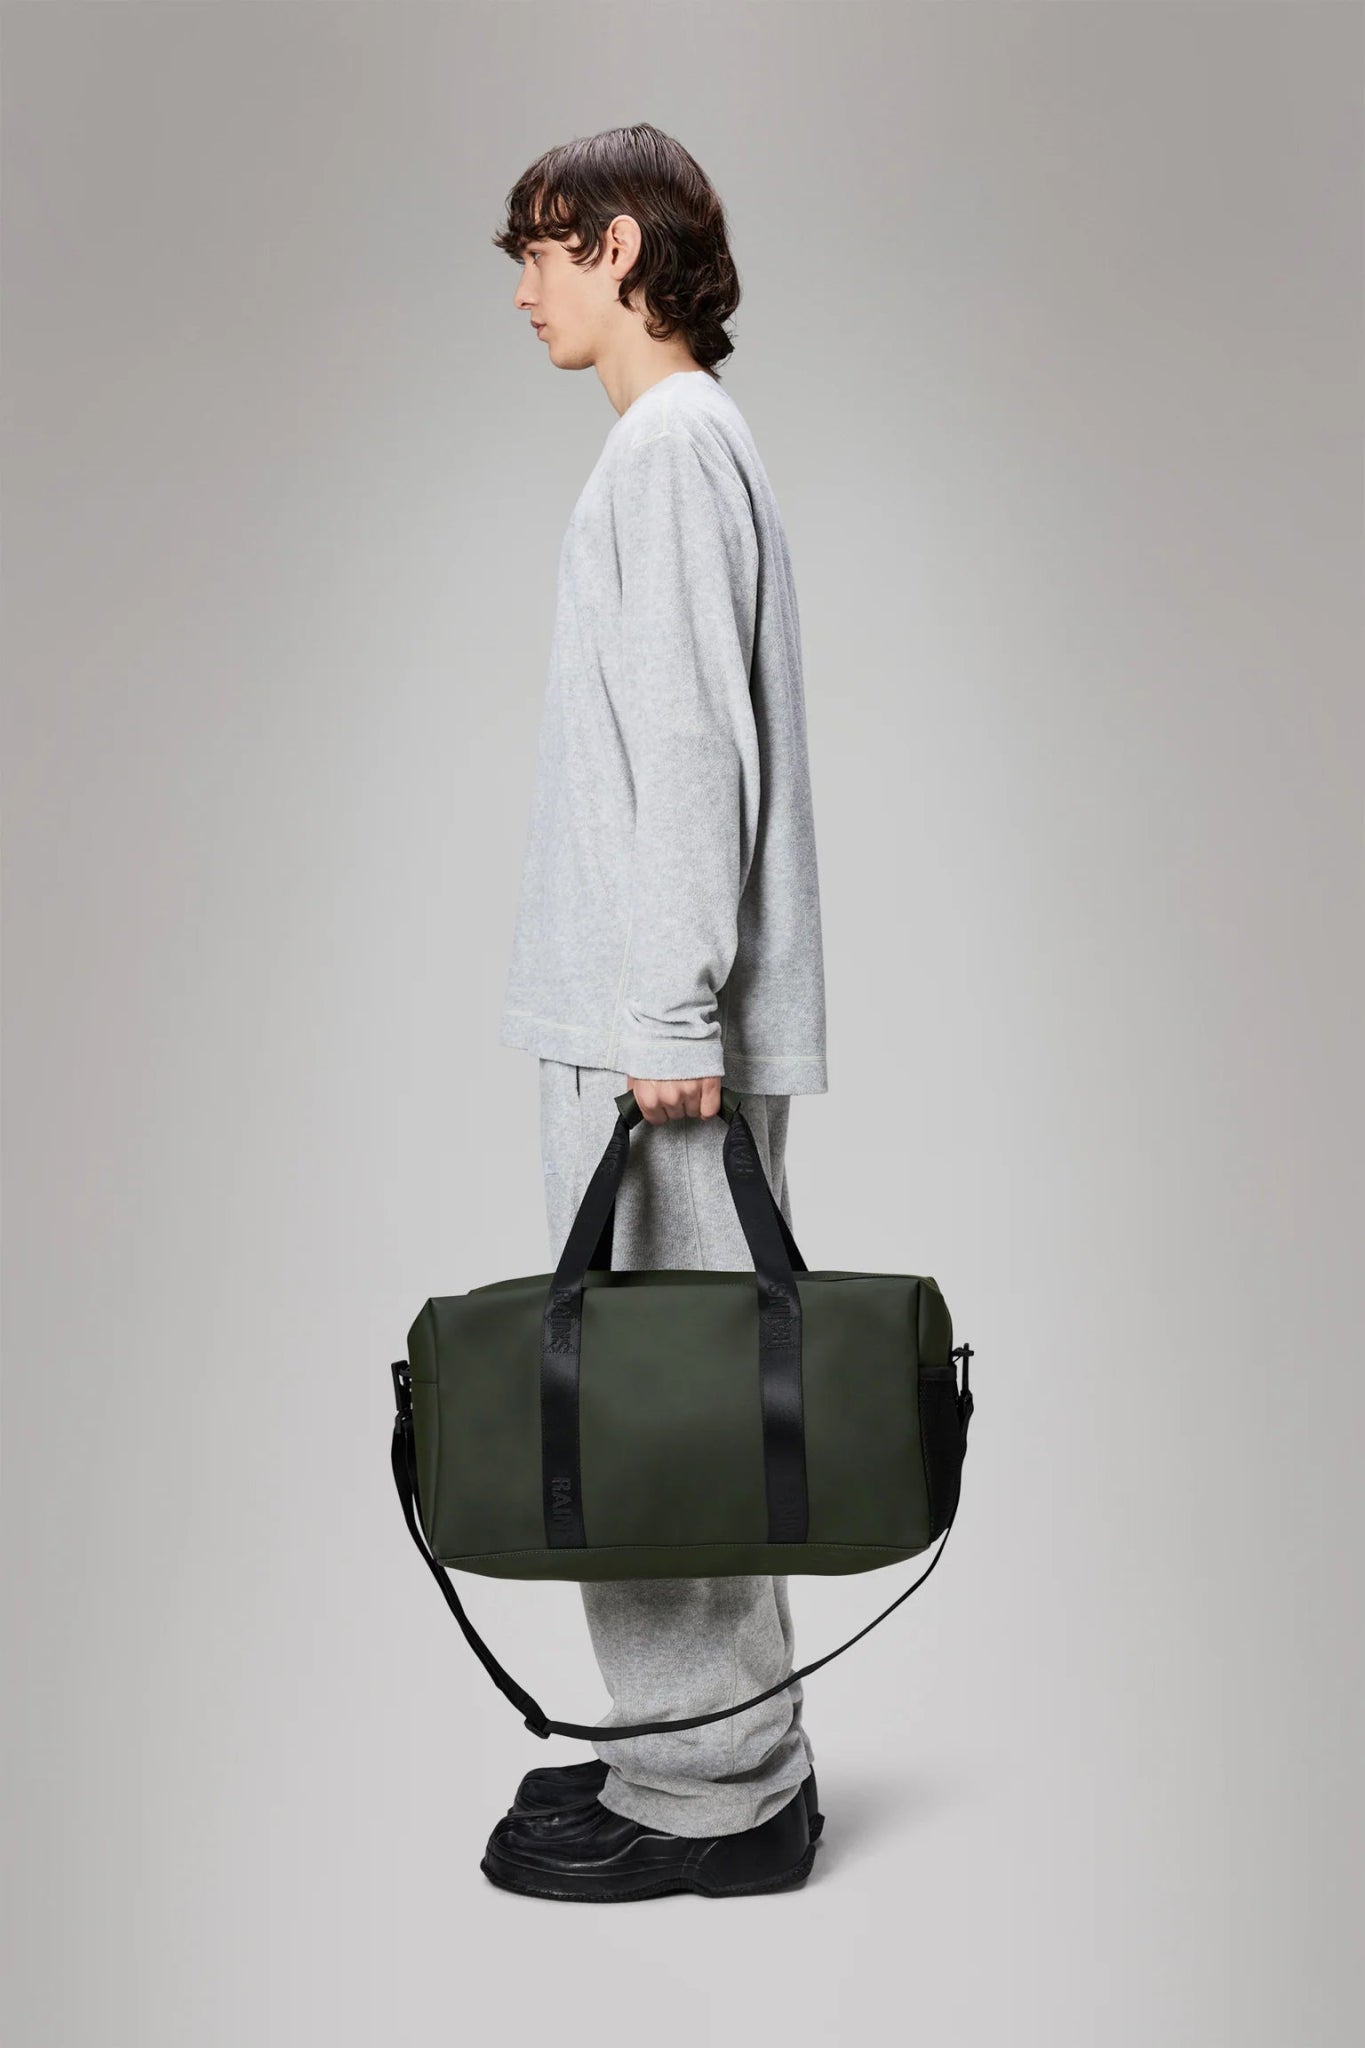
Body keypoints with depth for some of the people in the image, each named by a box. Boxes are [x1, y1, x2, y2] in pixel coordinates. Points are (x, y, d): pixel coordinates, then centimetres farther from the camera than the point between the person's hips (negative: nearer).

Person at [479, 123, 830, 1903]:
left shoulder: (672, 443, -10)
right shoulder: (687, 442, 21)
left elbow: (691, 750, -18)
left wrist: (671, 1016, -20)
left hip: (661, 1024, -10)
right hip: (656, 1013, 10)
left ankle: (711, 1792, 7)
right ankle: (722, 1753, 24)